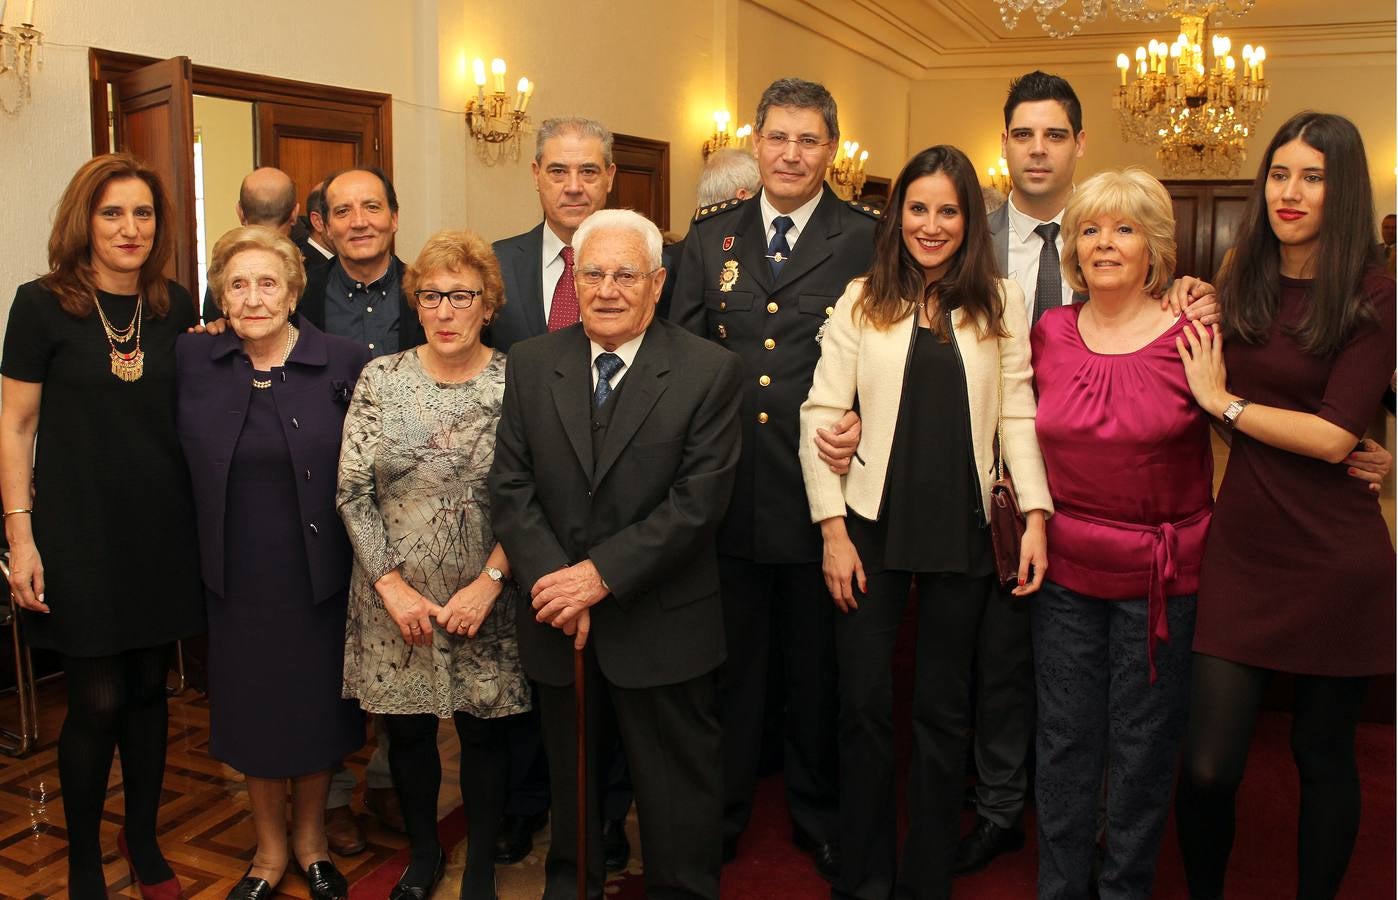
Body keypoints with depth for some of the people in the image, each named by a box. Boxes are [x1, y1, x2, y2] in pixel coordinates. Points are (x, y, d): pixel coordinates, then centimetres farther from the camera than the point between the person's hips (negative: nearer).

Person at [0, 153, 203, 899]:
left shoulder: (174, 306, 5)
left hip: (162, 530, 4)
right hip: (80, 532, -3)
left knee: (148, 691, 13)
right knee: (97, 702, 3)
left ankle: (143, 839, 33)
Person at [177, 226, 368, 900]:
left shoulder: (346, 363, -11)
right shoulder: (191, 359, -4)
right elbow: (181, 456, 4)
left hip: (320, 573, -1)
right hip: (237, 576, 2)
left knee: (318, 708, 14)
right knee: (251, 709, 15)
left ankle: (311, 837, 39)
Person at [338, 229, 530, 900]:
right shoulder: (380, 378, -1)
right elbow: (351, 492, -3)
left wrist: (490, 581, -14)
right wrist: (391, 586, -9)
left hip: (485, 599, -1)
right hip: (395, 600, 2)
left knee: (483, 731, 10)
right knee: (406, 729, 14)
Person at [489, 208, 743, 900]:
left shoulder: (710, 371, -9)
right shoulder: (531, 363, 2)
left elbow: (699, 499, -15)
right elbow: (510, 486, -2)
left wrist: (602, 573, -19)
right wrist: (552, 582, -14)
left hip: (663, 624, -3)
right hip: (558, 620, 4)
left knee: (676, 786, 12)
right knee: (567, 775, 22)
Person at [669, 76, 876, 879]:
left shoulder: (869, 239, -2)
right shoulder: (711, 236, 7)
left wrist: (866, 422, -19)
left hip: (821, 488, -2)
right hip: (725, 490, 2)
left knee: (819, 664, 14)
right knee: (730, 662, 16)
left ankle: (818, 814, 36)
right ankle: (722, 812, 35)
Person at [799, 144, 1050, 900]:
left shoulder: (999, 303, 4)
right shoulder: (863, 301, 1)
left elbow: (1018, 415, 2)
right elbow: (821, 414, -2)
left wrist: (1036, 517, -7)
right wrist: (833, 529, -7)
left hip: (963, 529, 1)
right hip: (873, 525, 0)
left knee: (943, 709, 12)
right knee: (865, 704, 6)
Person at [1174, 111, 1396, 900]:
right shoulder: (1244, 286, 9)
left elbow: (1334, 436, -16)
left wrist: (1223, 400, -7)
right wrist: (1200, 315, 7)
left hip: (1334, 561, -3)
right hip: (1244, 548, 3)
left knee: (1324, 757, 13)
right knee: (1207, 768, -3)